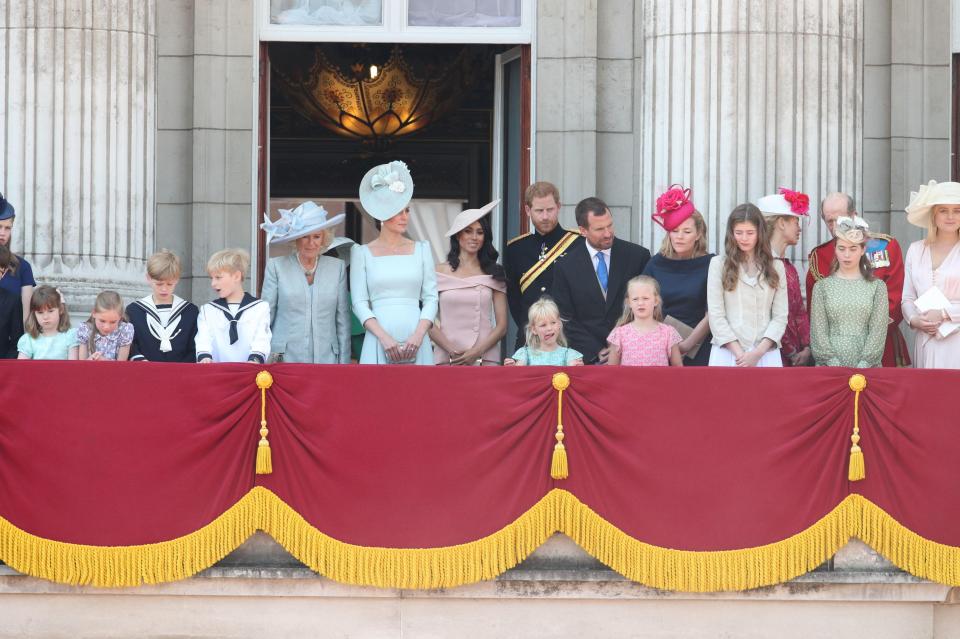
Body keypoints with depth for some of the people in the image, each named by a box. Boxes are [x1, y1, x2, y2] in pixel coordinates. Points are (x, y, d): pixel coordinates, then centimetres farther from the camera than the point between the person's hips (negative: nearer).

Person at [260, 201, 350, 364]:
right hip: (284, 359, -1)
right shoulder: (276, 267, 4)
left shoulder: (337, 267, 9)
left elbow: (343, 319, 9)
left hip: (326, 358, 1)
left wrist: (344, 362, 5)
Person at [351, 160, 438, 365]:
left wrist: (419, 335, -8)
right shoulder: (362, 253, 8)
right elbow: (359, 302, 2)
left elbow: (431, 297, 8)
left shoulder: (421, 249, 13)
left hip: (416, 342, 1)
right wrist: (384, 338, -11)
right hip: (379, 343, -1)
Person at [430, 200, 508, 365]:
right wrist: (452, 350, -11)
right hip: (446, 358, -1)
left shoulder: (494, 274, 8)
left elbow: (501, 325, 6)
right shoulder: (439, 272, 5)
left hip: (485, 359, 1)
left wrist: (477, 352, -8)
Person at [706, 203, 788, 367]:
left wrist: (758, 352, -8)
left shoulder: (776, 267, 12)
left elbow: (780, 316, 6)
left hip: (766, 353, 1)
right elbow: (715, 314, 0)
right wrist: (739, 353, -9)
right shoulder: (718, 264, 7)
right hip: (728, 352, -1)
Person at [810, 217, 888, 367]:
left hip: (867, 368, 0)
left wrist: (863, 366, -12)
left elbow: (878, 330, -1)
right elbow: (818, 331, 0)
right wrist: (833, 364, -11)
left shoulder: (877, 287, 6)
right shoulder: (822, 286, 6)